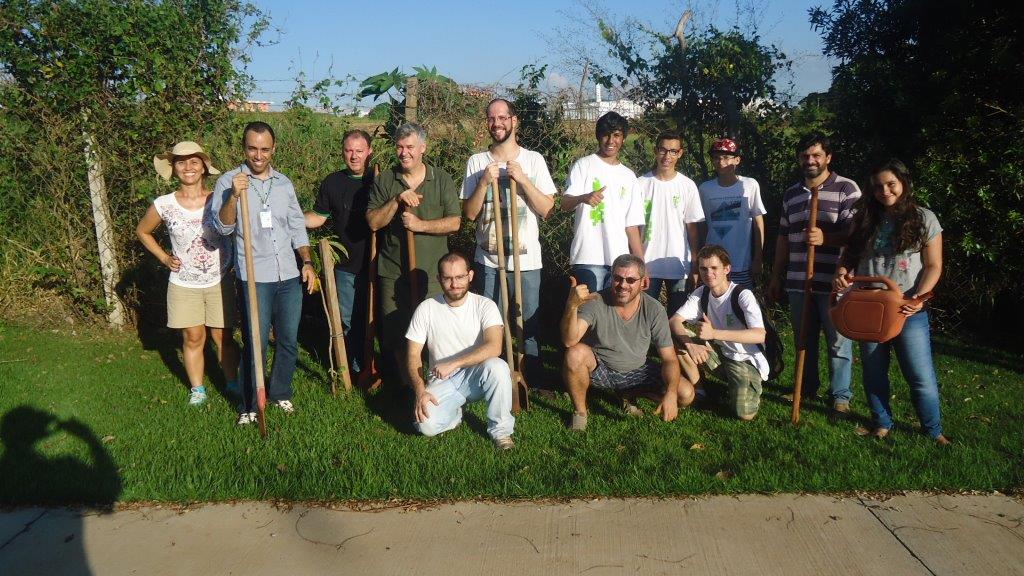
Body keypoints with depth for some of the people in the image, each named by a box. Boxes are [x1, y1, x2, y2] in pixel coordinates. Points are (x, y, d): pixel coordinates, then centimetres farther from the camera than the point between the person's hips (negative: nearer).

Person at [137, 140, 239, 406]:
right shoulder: (164, 205, -6)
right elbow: (142, 231, 11)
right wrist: (164, 257, 4)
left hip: (219, 282, -1)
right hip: (183, 284, 1)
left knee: (223, 336, 6)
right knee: (193, 338, 8)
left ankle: (233, 383, 23)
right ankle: (197, 389, 23)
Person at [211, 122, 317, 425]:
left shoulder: (284, 183, 10)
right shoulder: (229, 181, -3)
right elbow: (223, 227, -12)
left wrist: (307, 262, 8)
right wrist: (234, 196, -27)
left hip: (289, 275, 4)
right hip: (254, 277, -4)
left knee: (289, 341, 12)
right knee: (256, 344, 0)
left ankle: (280, 393, 30)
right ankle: (249, 405, 15)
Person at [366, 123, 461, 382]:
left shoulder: (442, 180, 2)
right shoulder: (385, 180, 4)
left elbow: (454, 222, -3)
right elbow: (373, 222, -4)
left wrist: (421, 225, -15)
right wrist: (397, 200, -17)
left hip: (431, 272, -1)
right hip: (393, 271, 1)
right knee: (396, 331, 8)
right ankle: (405, 385, 25)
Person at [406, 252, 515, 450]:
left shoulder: (485, 306, -9)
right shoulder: (426, 309, -4)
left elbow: (494, 347, -25)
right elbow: (413, 355, -3)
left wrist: (453, 363, -29)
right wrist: (420, 391, -18)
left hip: (476, 376, -1)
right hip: (442, 382, 1)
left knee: (497, 366, -35)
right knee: (427, 425, -26)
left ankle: (501, 430, -13)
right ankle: (455, 413, 11)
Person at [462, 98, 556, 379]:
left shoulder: (533, 160, 1)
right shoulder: (477, 162, 3)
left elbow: (546, 209, -4)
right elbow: (470, 213, -1)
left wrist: (522, 178, -14)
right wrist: (485, 181, -13)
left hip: (526, 260, 0)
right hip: (488, 261, 1)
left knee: (529, 324, 8)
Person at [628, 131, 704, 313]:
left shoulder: (688, 186, 2)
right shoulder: (641, 184, -2)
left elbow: (692, 228, 3)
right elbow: (632, 226, -3)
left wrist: (695, 268, -1)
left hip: (680, 267, 1)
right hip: (648, 267, -1)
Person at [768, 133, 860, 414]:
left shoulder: (846, 189, -3)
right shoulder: (791, 194, 14)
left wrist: (824, 238, -27)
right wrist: (776, 277, 18)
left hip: (834, 283, -5)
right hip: (798, 282, 5)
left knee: (838, 342, 2)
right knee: (803, 339, 13)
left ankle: (841, 396, 15)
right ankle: (807, 388, 28)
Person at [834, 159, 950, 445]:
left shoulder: (924, 218, 0)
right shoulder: (865, 219, 7)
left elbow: (933, 266, -2)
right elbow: (849, 255, 13)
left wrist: (920, 296, -18)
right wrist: (841, 272, -10)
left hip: (909, 311, -3)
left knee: (921, 376, -1)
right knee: (874, 373, 12)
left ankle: (933, 430, 15)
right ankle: (882, 425, 26)